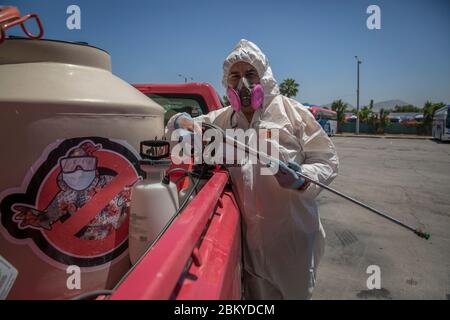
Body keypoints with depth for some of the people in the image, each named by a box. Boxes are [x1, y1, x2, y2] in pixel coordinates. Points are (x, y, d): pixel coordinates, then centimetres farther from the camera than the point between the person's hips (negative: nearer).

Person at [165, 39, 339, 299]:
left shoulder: (292, 112, -6)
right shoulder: (222, 119, 6)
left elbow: (327, 160, -5)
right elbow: (175, 131, 14)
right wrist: (181, 121, -10)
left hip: (293, 235, -2)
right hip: (250, 236, 3)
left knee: (296, 292, 16)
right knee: (257, 292, 19)